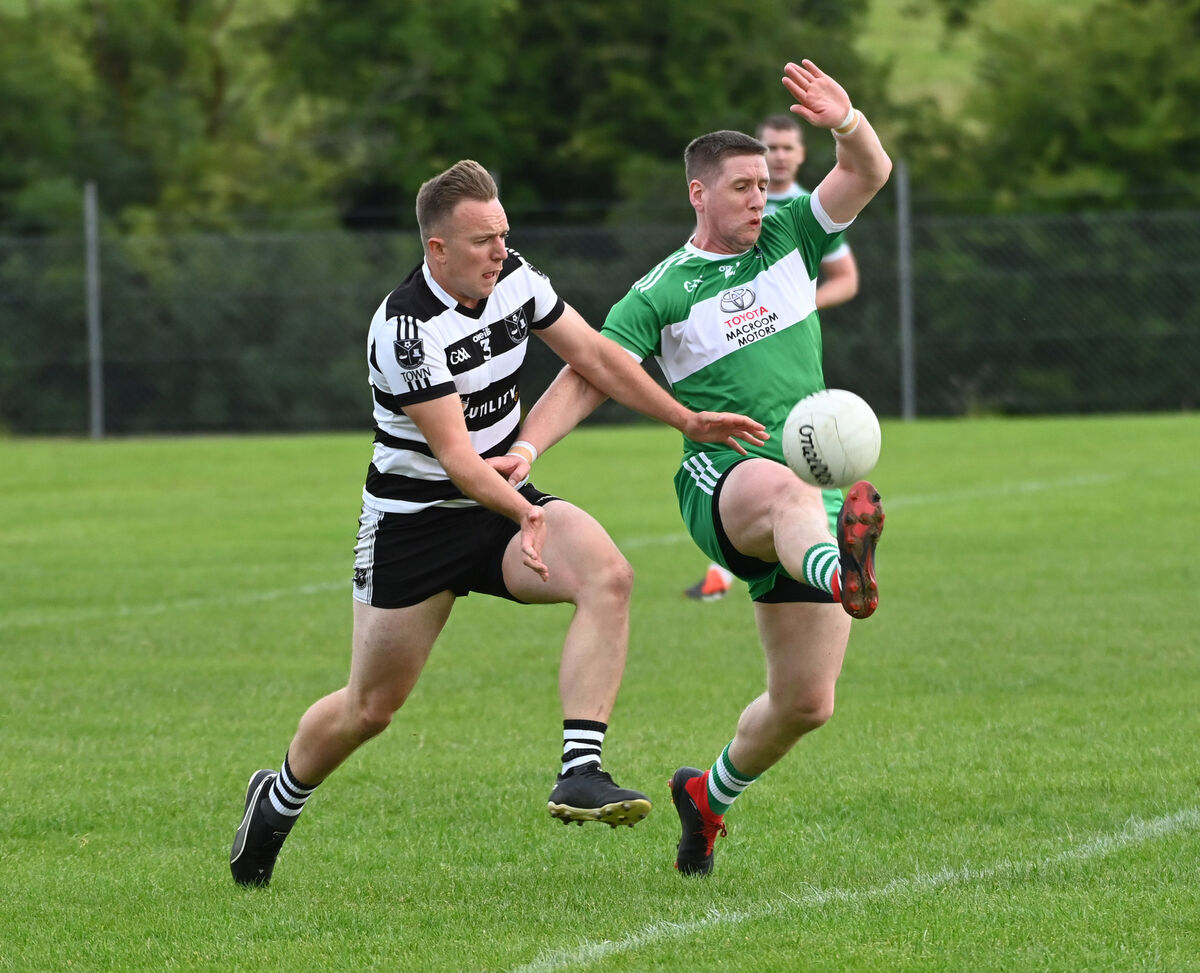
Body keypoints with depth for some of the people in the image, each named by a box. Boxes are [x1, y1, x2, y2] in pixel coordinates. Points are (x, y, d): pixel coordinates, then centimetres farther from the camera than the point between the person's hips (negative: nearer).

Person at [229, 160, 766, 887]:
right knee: (369, 710, 4)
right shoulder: (405, 329, -24)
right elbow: (454, 453, -28)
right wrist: (523, 516, -41)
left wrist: (688, 421, 4)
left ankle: (581, 774, -31)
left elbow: (597, 356, 8)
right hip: (414, 521, -5)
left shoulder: (515, 280, -4)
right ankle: (276, 804, 34)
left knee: (607, 576, -26)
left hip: (507, 502, 5)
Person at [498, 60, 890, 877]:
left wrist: (847, 123, -21)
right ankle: (843, 573, -81)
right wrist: (523, 450, -20)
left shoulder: (790, 239, 12)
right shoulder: (660, 296, 2)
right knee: (783, 487, -44)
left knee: (806, 703, 1)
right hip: (719, 480, -4)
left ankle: (711, 794, 30)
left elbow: (870, 174, 1)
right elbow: (585, 381, -4)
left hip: (807, 487, 4)